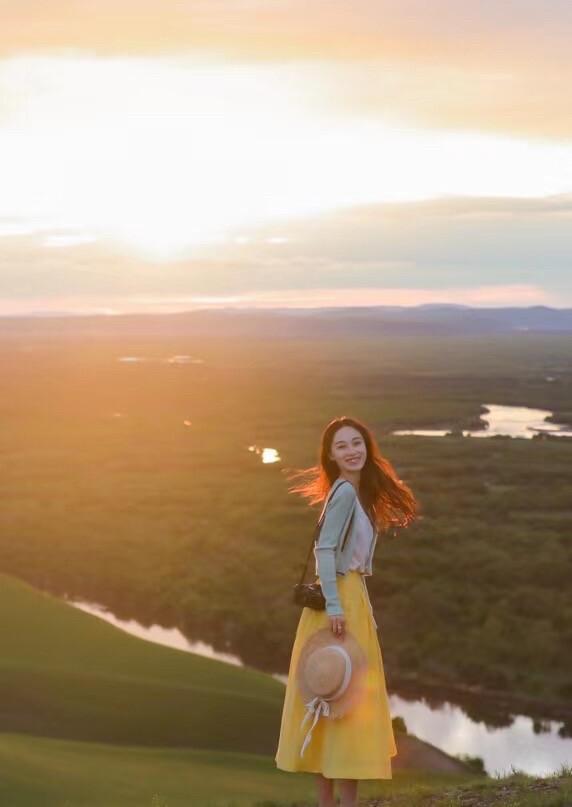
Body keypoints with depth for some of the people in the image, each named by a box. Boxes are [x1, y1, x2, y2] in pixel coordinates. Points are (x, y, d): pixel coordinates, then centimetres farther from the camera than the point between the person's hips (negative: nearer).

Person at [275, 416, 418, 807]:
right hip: (340, 602, -10)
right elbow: (324, 550, -21)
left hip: (353, 599, 10)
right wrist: (334, 606, -26)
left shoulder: (359, 492, 15)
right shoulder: (345, 491, -13)